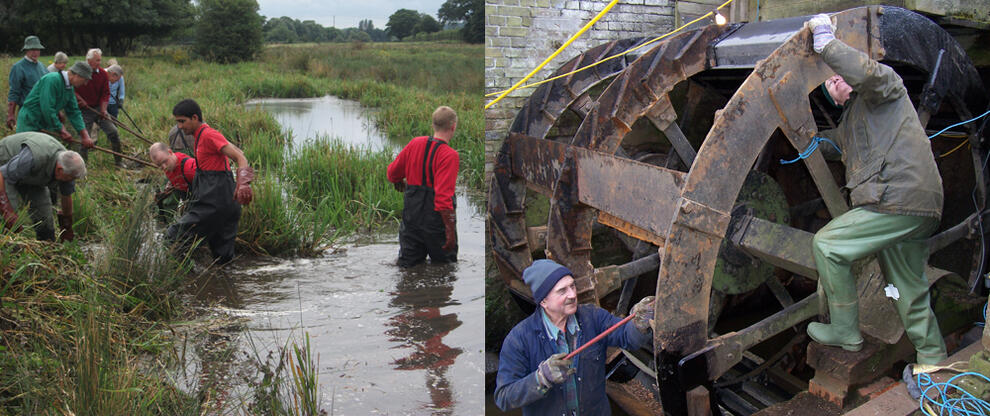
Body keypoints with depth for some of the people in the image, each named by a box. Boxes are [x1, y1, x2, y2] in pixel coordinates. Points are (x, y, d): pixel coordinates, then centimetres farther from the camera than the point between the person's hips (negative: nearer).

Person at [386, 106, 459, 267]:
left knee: (407, 265, 14)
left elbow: (392, 174, 13)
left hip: (411, 216, 5)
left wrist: (405, 187, 34)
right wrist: (450, 232, -21)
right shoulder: (450, 155, -16)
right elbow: (443, 197, -24)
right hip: (435, 221, -5)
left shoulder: (415, 143, 2)